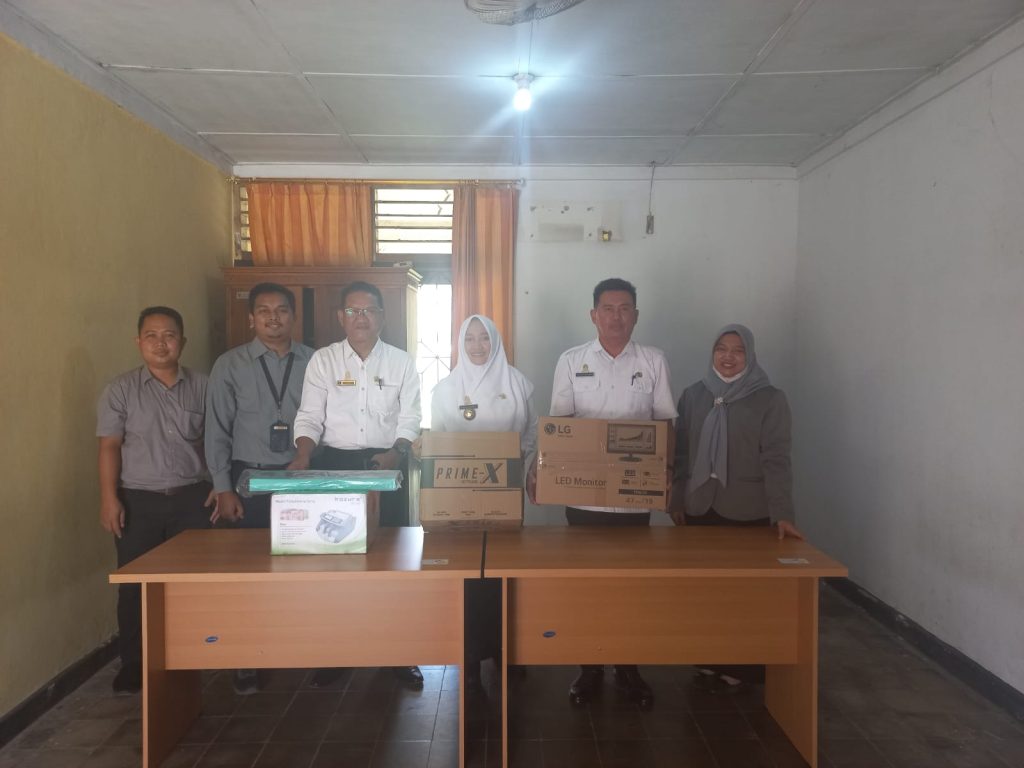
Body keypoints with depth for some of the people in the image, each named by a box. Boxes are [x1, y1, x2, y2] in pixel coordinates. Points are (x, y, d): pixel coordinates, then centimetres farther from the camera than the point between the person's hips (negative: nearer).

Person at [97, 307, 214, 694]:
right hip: (138, 500, -1)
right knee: (135, 585, 5)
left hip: (191, 497, 1)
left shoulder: (202, 386, 4)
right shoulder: (120, 390, 0)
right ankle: (133, 664, 21)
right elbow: (109, 446, -3)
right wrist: (109, 498, -11)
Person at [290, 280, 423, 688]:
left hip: (387, 465, 0)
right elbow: (309, 416, -2)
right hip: (335, 463, 0)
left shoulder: (401, 362, 4)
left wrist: (396, 453, -17)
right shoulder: (322, 360, 3)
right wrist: (303, 456, -19)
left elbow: (409, 418, 1)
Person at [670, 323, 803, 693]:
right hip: (699, 509, 3)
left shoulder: (770, 399, -5)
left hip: (748, 513, -3)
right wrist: (676, 500, 5)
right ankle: (708, 661, 26)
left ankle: (743, 668, 23)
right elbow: (681, 452, 9)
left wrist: (782, 514, -19)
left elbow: (776, 459, -11)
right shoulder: (693, 395, 6)